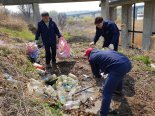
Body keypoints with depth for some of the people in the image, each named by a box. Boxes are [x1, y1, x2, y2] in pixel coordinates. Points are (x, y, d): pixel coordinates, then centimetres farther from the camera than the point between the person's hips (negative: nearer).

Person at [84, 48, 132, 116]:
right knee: (119, 75, 42)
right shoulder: (102, 52, 33)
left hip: (119, 67, -9)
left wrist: (99, 76, 45)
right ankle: (118, 90, 67)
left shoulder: (92, 58, 13)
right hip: (127, 63, 9)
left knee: (106, 92, -1)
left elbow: (96, 73, 25)